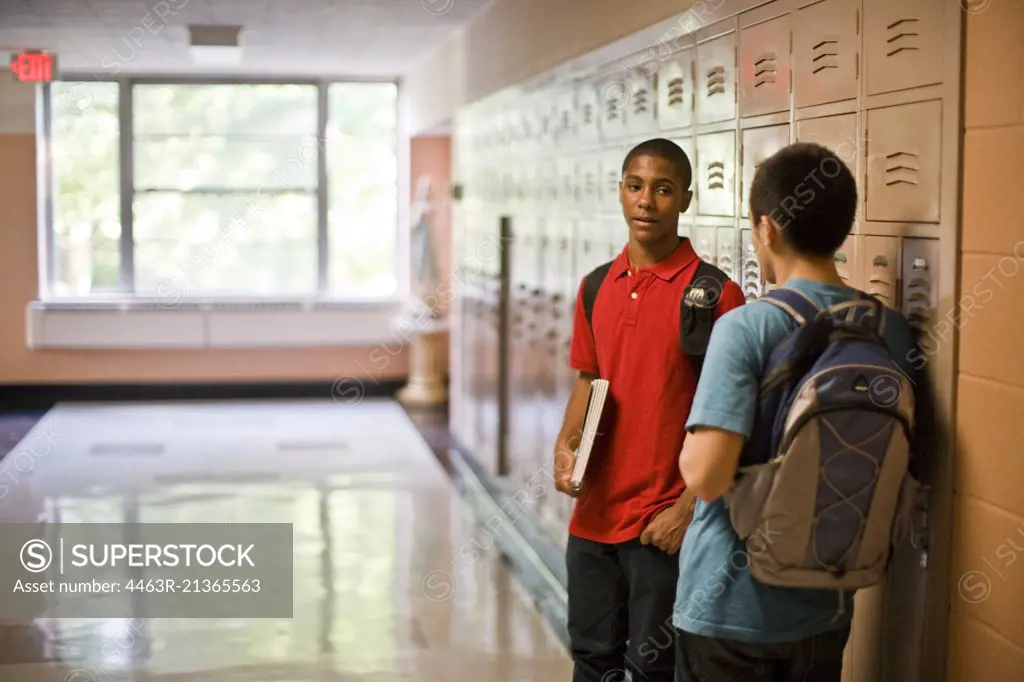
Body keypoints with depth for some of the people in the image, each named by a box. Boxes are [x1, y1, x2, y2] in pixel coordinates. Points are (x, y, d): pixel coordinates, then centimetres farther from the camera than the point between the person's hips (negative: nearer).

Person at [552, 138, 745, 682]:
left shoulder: (715, 294, -11)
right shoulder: (596, 287, 7)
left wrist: (689, 509, -15)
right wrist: (566, 444, 0)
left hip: (664, 522, -5)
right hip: (594, 512, 5)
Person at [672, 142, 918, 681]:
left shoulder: (745, 328, -19)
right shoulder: (892, 332, -1)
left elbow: (706, 475, -27)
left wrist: (690, 450, -7)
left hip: (730, 611, -5)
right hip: (827, 608, 5)